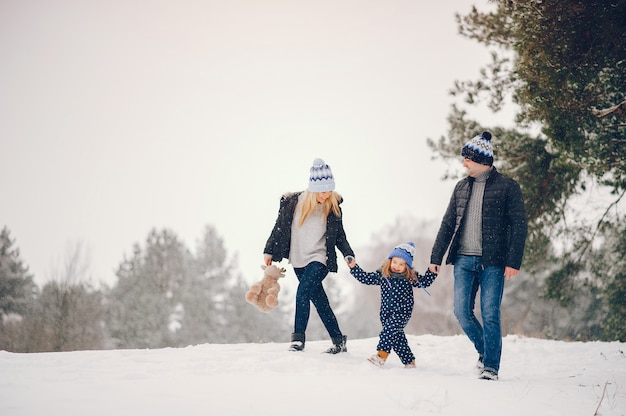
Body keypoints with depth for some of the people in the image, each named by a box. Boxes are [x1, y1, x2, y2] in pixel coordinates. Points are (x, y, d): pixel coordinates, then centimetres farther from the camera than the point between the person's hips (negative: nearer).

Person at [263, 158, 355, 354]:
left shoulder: (333, 207, -2)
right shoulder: (292, 203, -3)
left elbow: (339, 235, 8)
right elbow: (280, 228, 7)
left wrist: (349, 255, -3)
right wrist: (269, 252, 10)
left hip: (320, 259, -2)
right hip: (299, 260, 2)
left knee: (303, 292, -23)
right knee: (320, 301, 7)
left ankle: (298, 338, -20)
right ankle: (338, 341, 16)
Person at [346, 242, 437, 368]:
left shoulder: (410, 277, -1)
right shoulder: (382, 275, 3)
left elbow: (424, 282, 5)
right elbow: (365, 278, 6)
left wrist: (432, 272, -9)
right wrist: (354, 267, -2)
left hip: (402, 312, -4)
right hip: (386, 313, 4)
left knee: (389, 330, -23)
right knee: (397, 336, 8)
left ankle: (381, 356, -29)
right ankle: (409, 360, 20)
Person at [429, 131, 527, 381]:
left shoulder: (507, 187, -2)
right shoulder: (462, 187, 13)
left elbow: (519, 227, -6)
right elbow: (448, 224, 16)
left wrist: (513, 262, -15)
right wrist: (436, 257, 12)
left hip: (493, 262, -5)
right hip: (464, 261, 5)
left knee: (490, 314, -5)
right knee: (462, 311, 0)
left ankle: (491, 367, 6)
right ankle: (484, 350, 24)